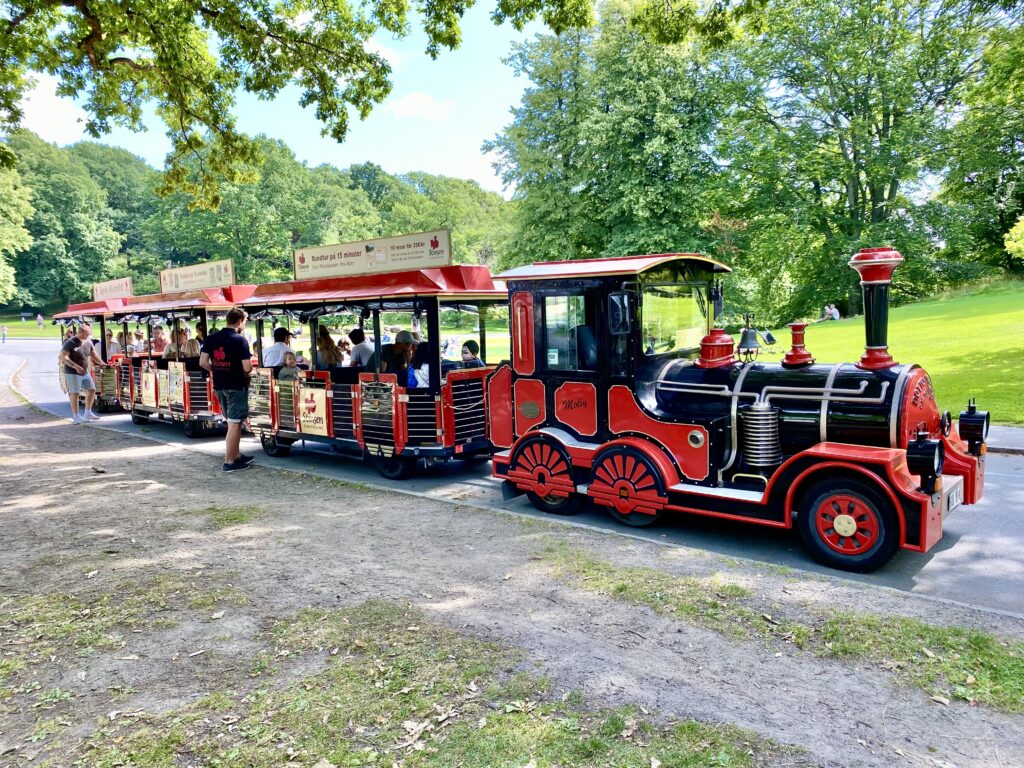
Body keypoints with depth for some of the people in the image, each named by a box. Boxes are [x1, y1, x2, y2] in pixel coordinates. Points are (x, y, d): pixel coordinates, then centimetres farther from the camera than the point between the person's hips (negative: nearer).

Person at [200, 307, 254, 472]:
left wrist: (217, 371, 13)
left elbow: (203, 362, -1)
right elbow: (247, 368, -19)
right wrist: (246, 372, 3)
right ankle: (229, 462, 2)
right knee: (234, 424, 0)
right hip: (236, 386, -7)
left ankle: (237, 455, 27)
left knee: (232, 422, 19)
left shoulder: (211, 338, 3)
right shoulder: (240, 340, -14)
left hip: (219, 386, 7)